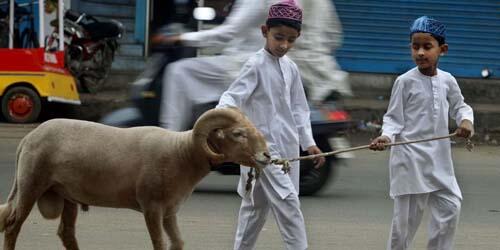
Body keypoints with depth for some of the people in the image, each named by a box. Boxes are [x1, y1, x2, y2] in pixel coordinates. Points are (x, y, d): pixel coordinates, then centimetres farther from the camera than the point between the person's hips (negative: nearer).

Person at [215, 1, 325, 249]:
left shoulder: (290, 68, 9)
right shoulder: (256, 65, -11)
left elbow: (298, 108, 17)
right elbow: (233, 96, -20)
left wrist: (308, 142, 11)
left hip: (287, 148, 7)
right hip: (264, 148, -7)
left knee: (257, 206, 13)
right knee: (288, 204, -13)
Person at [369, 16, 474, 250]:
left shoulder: (447, 81, 4)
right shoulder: (405, 81, -9)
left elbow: (459, 107, 19)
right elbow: (394, 118, -5)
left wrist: (466, 120, -2)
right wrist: (386, 136, -24)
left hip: (439, 156, 5)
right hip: (410, 157, -5)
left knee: (451, 205, 3)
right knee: (407, 213, 0)